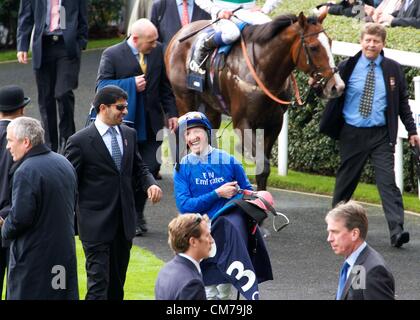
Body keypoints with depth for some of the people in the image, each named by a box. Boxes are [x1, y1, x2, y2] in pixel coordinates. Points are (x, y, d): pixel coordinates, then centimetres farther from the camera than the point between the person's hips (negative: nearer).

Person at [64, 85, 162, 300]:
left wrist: (150, 184, -4)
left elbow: (138, 169, 18)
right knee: (99, 284, -10)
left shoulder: (129, 134, 9)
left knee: (117, 284, 14)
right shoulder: (80, 141, -10)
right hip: (96, 225, -6)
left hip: (124, 223, 6)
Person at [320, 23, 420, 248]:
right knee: (346, 179, 12)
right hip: (352, 134, 1)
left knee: (388, 181, -10)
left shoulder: (392, 69, 4)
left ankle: (397, 231, -18)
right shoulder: (347, 68, 1)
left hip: (380, 135, 0)